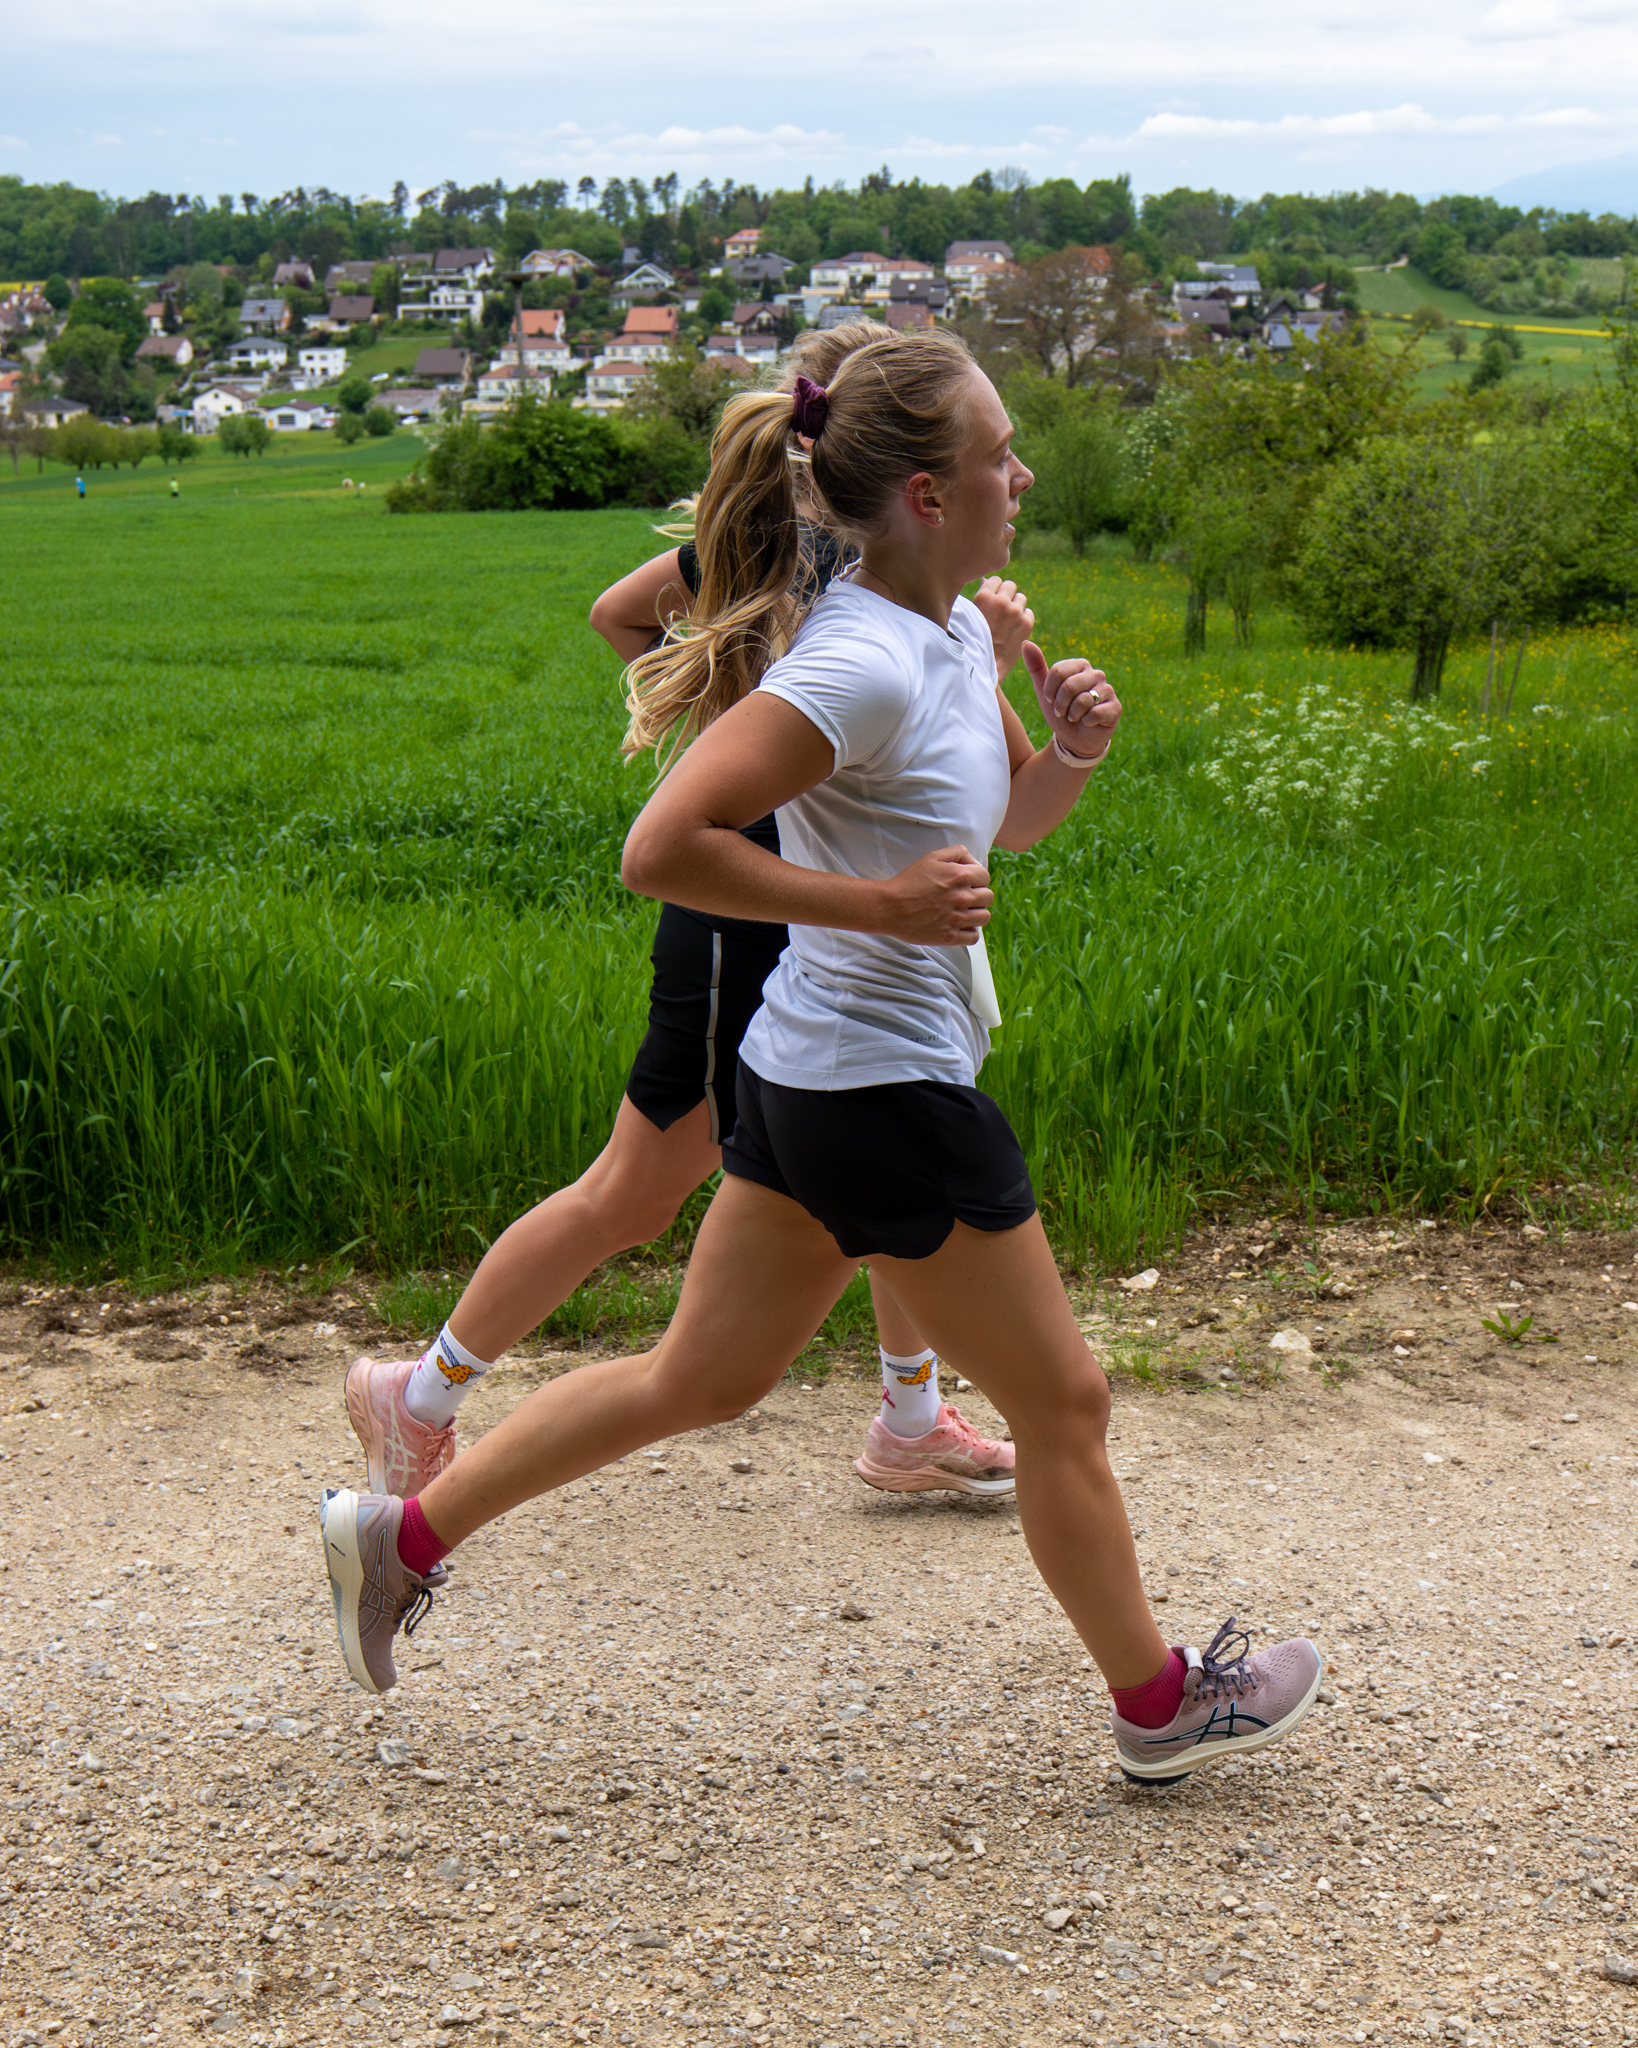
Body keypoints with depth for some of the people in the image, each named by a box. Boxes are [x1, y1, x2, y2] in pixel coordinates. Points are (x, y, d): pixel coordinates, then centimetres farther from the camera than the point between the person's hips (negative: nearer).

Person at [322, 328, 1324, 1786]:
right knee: (1062, 1402, 9)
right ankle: (1158, 1699, 29)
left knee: (700, 1380, 19)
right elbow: (664, 850, -28)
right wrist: (880, 901, -25)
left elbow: (1015, 818, 21)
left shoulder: (956, 631, 7)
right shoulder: (863, 666, -23)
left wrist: (1074, 745, 0)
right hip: (885, 1093, -10)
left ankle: (405, 1532, 27)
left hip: (808, 1074, 10)